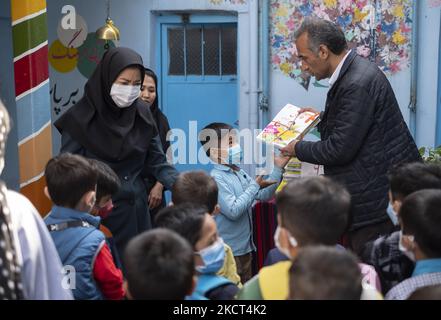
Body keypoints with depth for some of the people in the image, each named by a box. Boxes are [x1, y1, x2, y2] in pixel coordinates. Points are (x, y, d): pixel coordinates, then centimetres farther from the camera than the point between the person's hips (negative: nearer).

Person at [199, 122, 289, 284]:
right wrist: (255, 186, -18)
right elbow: (233, 211, -26)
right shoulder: (216, 178, -19)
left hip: (245, 248, 9)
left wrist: (278, 169, 7)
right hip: (228, 252, -8)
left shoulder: (240, 174, 7)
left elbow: (264, 195, 13)